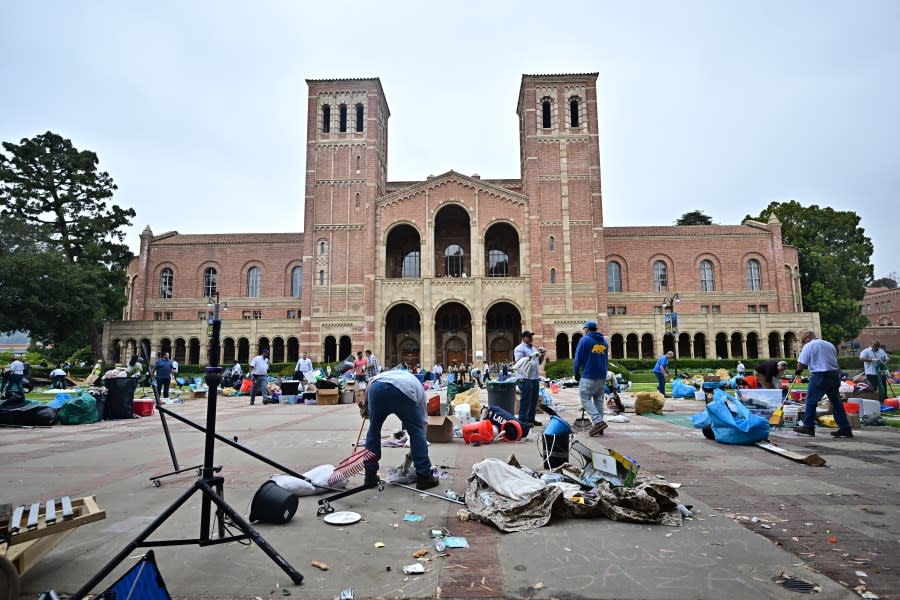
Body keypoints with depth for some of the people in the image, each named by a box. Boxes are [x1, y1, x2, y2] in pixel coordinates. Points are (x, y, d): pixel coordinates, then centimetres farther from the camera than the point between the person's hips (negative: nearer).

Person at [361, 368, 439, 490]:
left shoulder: (390, 372, 46)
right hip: (403, 392, -2)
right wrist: (412, 453, 48)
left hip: (377, 387, 2)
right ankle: (424, 477, 22)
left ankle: (370, 476, 31)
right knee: (417, 431, 18)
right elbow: (421, 424, 38)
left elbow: (371, 381, 24)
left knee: (373, 430, 23)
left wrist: (365, 401, 29)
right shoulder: (419, 388, 36)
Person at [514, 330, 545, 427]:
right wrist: (530, 357, -22)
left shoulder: (534, 348, 21)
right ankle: (523, 420, -3)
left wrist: (542, 355, 6)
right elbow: (519, 362, -14)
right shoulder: (520, 348, -4)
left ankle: (531, 418, 19)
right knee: (525, 399, -7)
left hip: (535, 377, 8)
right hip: (525, 378, -8)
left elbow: (539, 362, 24)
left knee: (534, 400, 11)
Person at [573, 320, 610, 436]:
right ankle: (599, 427, 12)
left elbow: (578, 358, -7)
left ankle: (598, 421, -16)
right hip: (602, 377, 7)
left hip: (588, 376, -6)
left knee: (585, 399, -1)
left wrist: (576, 374, 4)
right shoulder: (604, 341, 14)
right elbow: (606, 360, 19)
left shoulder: (584, 340, -6)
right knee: (599, 400, 11)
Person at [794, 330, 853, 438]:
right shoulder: (830, 344, 17)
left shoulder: (809, 346, -5)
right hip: (834, 375, 7)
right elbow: (834, 360, 19)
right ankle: (845, 429, 12)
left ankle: (808, 427, 4)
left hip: (820, 376, -7)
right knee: (837, 402, 10)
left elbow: (801, 364, -9)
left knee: (811, 401, 1)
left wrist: (798, 372, 9)